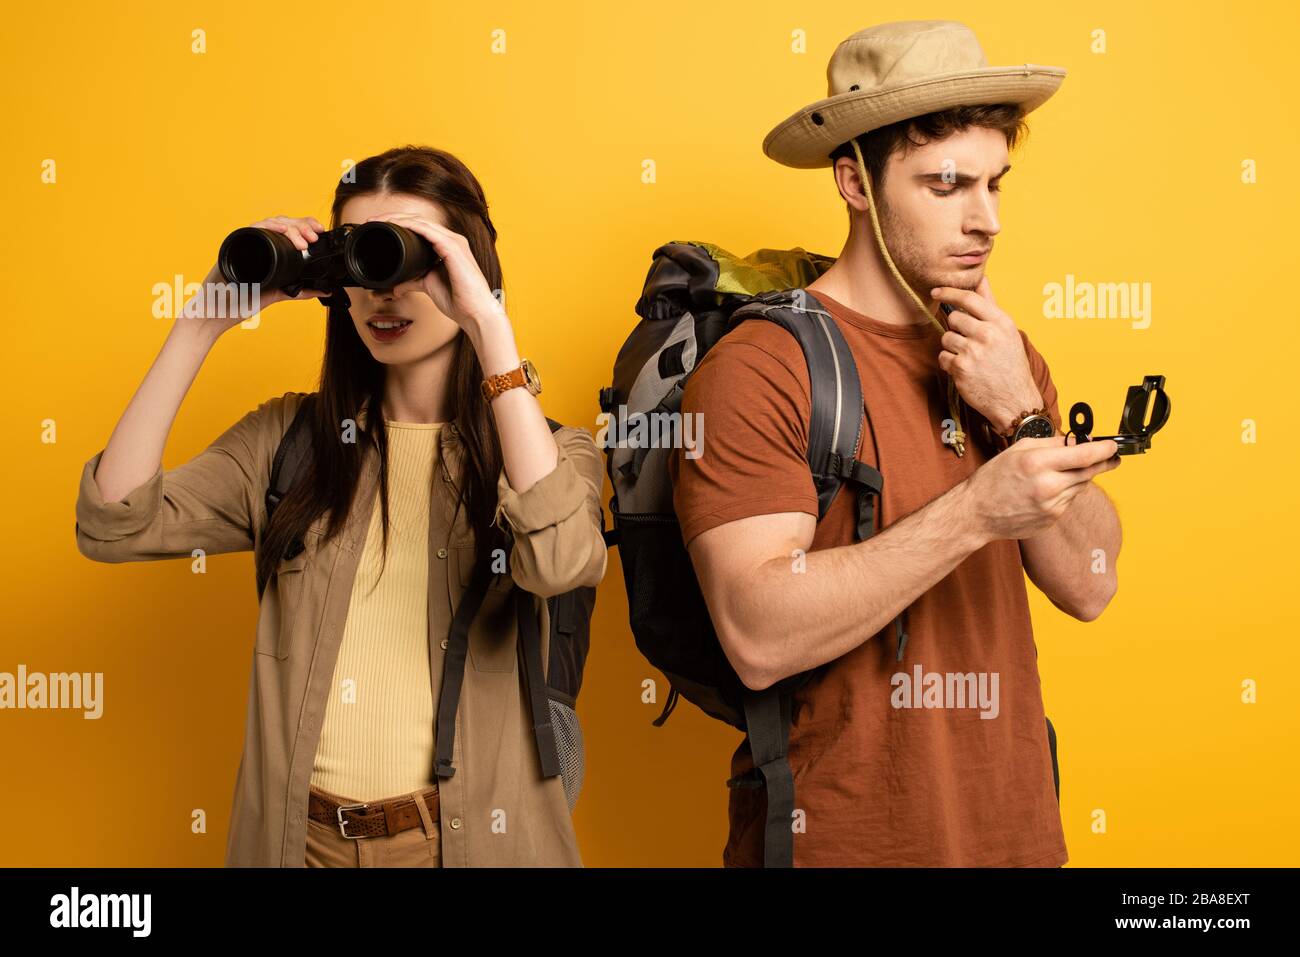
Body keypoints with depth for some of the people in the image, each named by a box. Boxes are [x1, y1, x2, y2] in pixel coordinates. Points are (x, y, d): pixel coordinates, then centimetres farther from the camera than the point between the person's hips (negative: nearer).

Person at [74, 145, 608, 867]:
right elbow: (114, 524, -9)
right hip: (298, 833, 2)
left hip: (472, 835, -2)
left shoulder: (546, 451, -5)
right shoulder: (291, 437, 2)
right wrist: (204, 321, -12)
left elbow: (560, 561, -28)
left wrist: (489, 324, -27)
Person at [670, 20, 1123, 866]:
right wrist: (975, 511, -27)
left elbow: (1088, 586, 0)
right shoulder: (758, 369, -16)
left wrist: (1023, 415, -13)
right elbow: (758, 638, -24)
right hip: (838, 837, -6)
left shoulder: (1004, 356, 4)